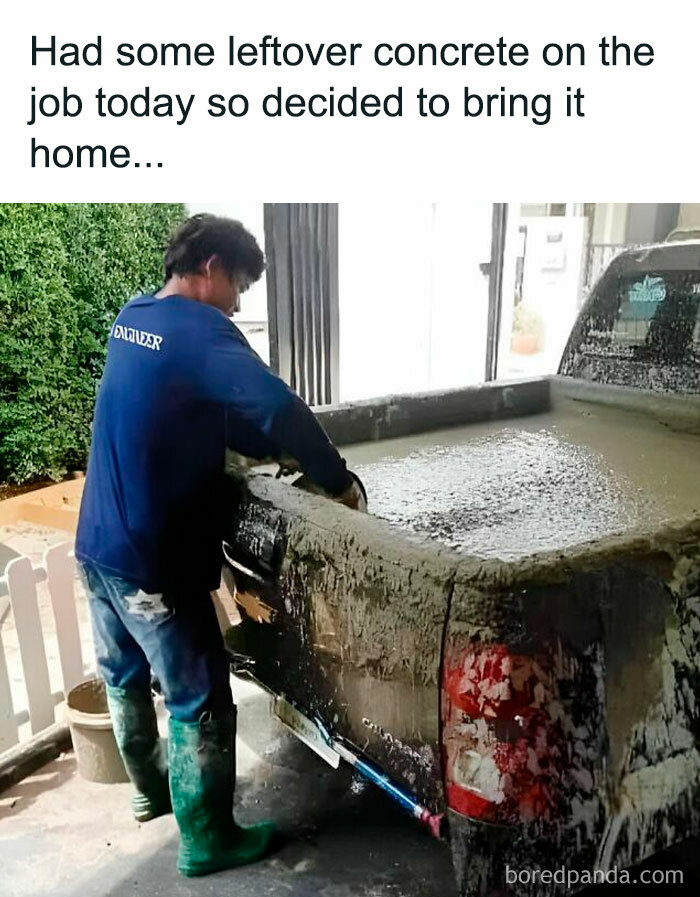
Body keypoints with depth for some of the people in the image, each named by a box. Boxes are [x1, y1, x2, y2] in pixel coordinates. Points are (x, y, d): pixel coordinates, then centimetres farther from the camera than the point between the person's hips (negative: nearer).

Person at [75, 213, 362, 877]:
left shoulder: (132, 318, 9)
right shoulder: (199, 328, -18)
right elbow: (278, 408, -32)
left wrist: (273, 449, 7)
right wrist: (336, 479, -19)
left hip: (96, 545, 9)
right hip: (152, 561, -9)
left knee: (123, 676, 25)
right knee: (200, 702, 8)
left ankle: (150, 787, 47)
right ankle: (206, 842, 25)